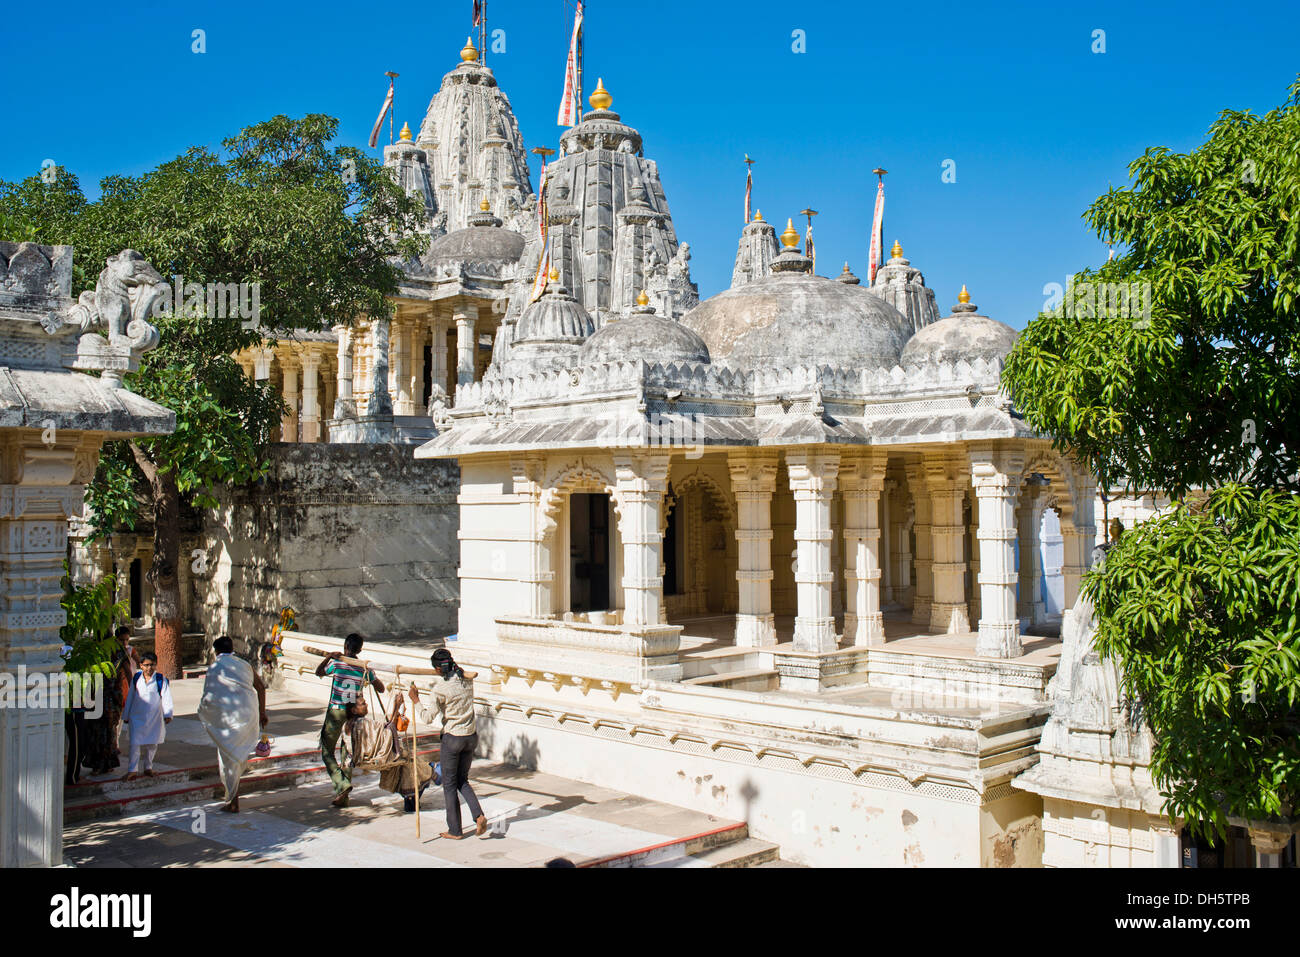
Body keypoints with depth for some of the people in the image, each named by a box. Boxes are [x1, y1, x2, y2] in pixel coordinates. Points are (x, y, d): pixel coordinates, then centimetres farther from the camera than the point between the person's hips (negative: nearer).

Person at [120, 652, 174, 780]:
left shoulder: (161, 681, -6)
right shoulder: (136, 679, 3)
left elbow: (166, 698, -9)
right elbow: (130, 697, 12)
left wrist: (168, 715, -19)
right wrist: (126, 715, 16)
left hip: (154, 718, -1)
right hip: (137, 717, 1)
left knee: (151, 744, 10)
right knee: (135, 744, -6)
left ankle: (148, 767, 27)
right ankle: (132, 770, 0)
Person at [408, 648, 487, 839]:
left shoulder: (440, 689, -17)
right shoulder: (466, 679, -2)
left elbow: (428, 718, -13)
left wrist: (416, 700, -1)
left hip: (452, 738, -6)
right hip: (471, 736, 6)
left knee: (449, 784, 9)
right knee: (462, 780, 20)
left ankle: (454, 830, 15)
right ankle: (479, 815, 0)